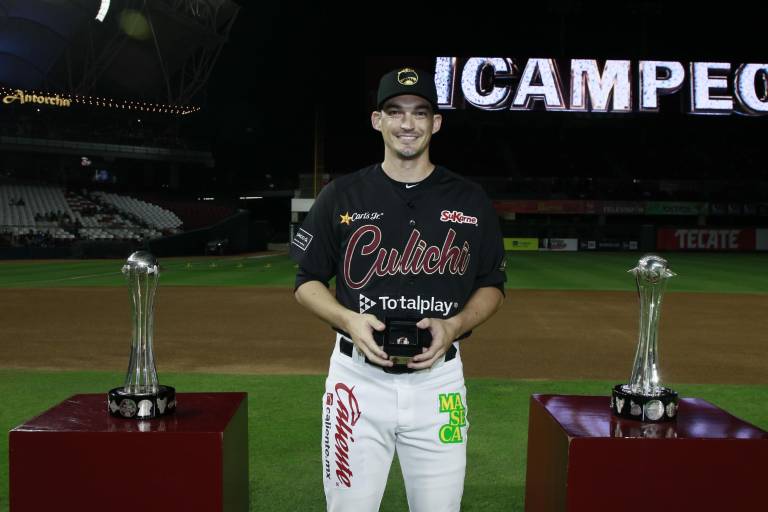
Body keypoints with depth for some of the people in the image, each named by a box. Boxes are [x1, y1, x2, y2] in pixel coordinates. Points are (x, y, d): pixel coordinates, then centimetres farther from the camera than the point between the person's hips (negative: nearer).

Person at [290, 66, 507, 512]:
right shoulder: (341, 196, 2)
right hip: (358, 377, 0)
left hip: (439, 378, 1)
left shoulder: (470, 201, 4)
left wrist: (454, 325, -9)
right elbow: (307, 281, 7)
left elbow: (493, 286, 10)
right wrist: (349, 319, -13)